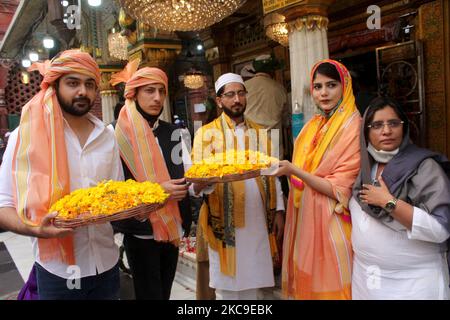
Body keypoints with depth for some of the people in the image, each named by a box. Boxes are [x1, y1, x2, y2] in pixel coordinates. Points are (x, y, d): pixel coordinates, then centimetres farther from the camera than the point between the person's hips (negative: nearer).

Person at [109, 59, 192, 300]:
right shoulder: (120, 135, -10)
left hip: (172, 231, 5)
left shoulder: (171, 132, 5)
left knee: (164, 292, 18)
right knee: (149, 294, 5)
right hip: (140, 232, -5)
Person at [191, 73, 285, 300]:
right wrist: (203, 181, -30)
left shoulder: (259, 132, 11)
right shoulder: (207, 133, -1)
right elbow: (195, 184, -7)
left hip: (257, 221, 3)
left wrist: (278, 210, 6)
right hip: (225, 222, -3)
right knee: (227, 284, 8)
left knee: (252, 283, 12)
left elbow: (272, 173, 13)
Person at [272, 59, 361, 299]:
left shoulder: (353, 128, -14)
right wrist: (286, 168, 0)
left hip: (331, 223, -6)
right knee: (308, 281, 18)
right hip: (306, 219, 6)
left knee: (329, 284, 9)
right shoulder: (312, 126, 7)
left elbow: (340, 189, -19)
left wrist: (294, 170, -24)